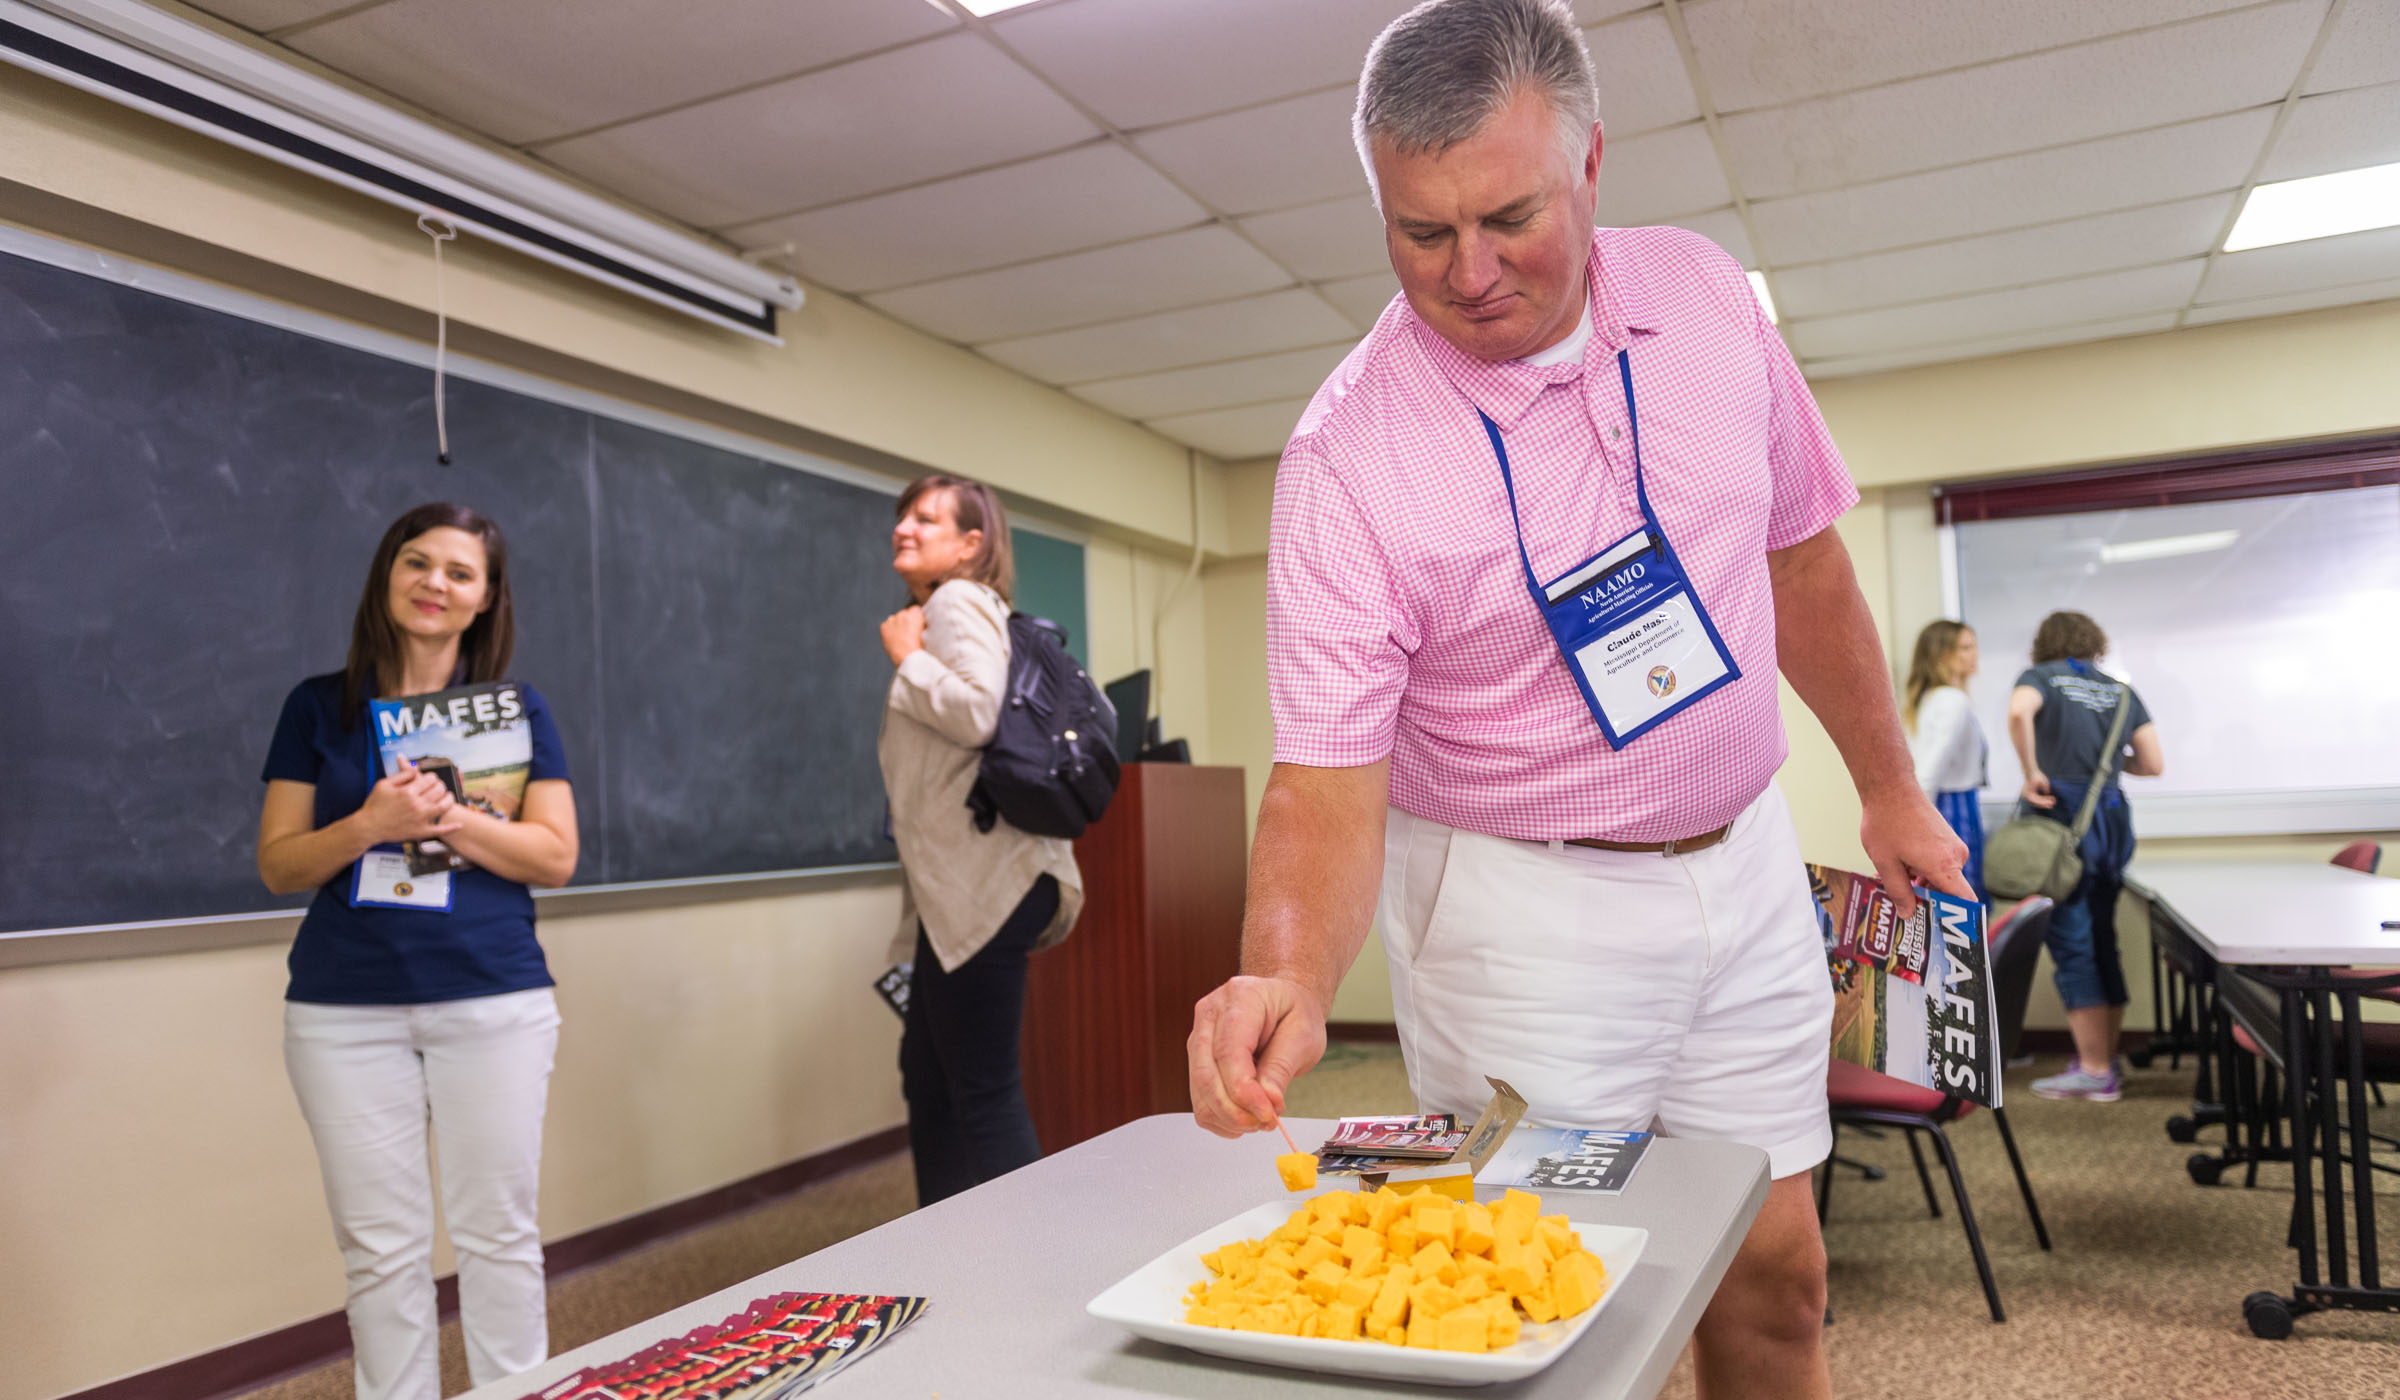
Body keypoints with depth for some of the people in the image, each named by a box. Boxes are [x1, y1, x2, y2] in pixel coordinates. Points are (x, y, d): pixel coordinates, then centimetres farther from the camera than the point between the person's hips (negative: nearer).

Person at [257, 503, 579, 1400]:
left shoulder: (517, 709, 5)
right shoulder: (320, 707, 7)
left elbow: (556, 857, -1)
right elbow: (278, 864, 5)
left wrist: (449, 817, -16)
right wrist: (370, 825, -15)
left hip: (495, 1001, 0)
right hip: (345, 1011, 1)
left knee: (499, 1236, 6)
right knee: (382, 1249, 5)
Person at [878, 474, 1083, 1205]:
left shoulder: (960, 603, -7)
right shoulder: (936, 611, 23)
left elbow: (977, 714, -24)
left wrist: (906, 659, -10)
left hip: (984, 882, -11)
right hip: (956, 885, 11)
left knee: (984, 1093, -6)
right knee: (927, 1074, 17)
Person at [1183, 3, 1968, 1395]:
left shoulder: (1706, 294, -4)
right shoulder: (1348, 454, -19)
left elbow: (1800, 558, 8)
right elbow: (1330, 775, -21)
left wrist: (1890, 791, 14)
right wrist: (1291, 978, -39)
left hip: (1743, 866, 5)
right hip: (1526, 911, -4)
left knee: (1774, 1270, 13)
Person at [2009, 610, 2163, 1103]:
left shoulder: (2041, 677, 0)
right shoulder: (2122, 691, 15)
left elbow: (2019, 711, -25)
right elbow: (2154, 764, 11)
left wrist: (2032, 772, -17)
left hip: (2061, 815, -6)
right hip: (2112, 817, 6)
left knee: (2071, 943, -2)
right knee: (2102, 939, 15)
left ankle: (2095, 1070, -1)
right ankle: (2106, 1058, 22)